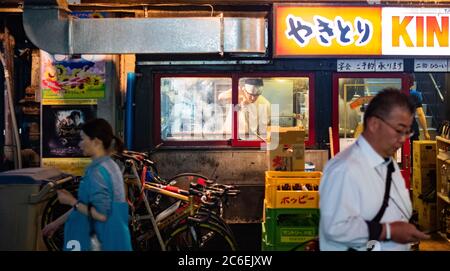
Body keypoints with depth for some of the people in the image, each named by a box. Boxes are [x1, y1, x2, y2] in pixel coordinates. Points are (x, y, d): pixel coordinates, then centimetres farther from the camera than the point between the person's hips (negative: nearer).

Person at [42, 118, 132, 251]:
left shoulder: (97, 170, -18)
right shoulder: (109, 165, 12)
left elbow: (101, 214, -24)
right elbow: (85, 205, 18)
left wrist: (72, 201, -12)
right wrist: (57, 222, 22)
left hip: (104, 243, -9)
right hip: (111, 239, 9)